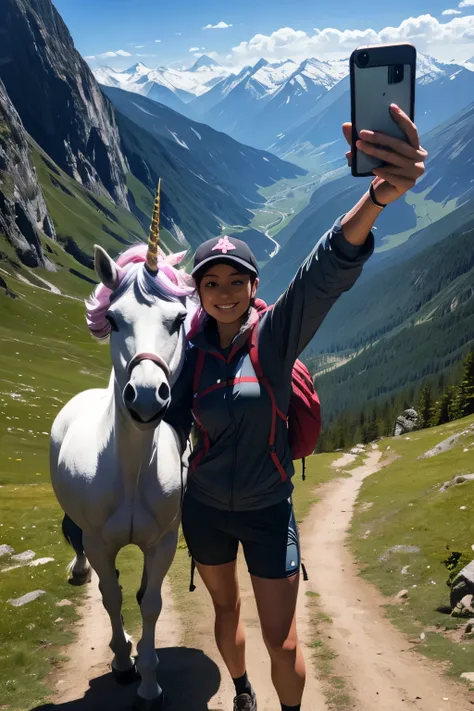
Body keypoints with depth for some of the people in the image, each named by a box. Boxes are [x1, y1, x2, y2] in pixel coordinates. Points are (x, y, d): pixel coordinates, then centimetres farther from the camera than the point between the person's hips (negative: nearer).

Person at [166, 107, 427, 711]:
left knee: (282, 642, 7)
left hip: (267, 511, -3)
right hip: (204, 508, 3)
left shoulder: (278, 333, -18)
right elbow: (173, 417, -1)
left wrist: (378, 196, -54)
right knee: (226, 610, 25)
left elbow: (324, 274, -36)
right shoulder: (192, 347, -9)